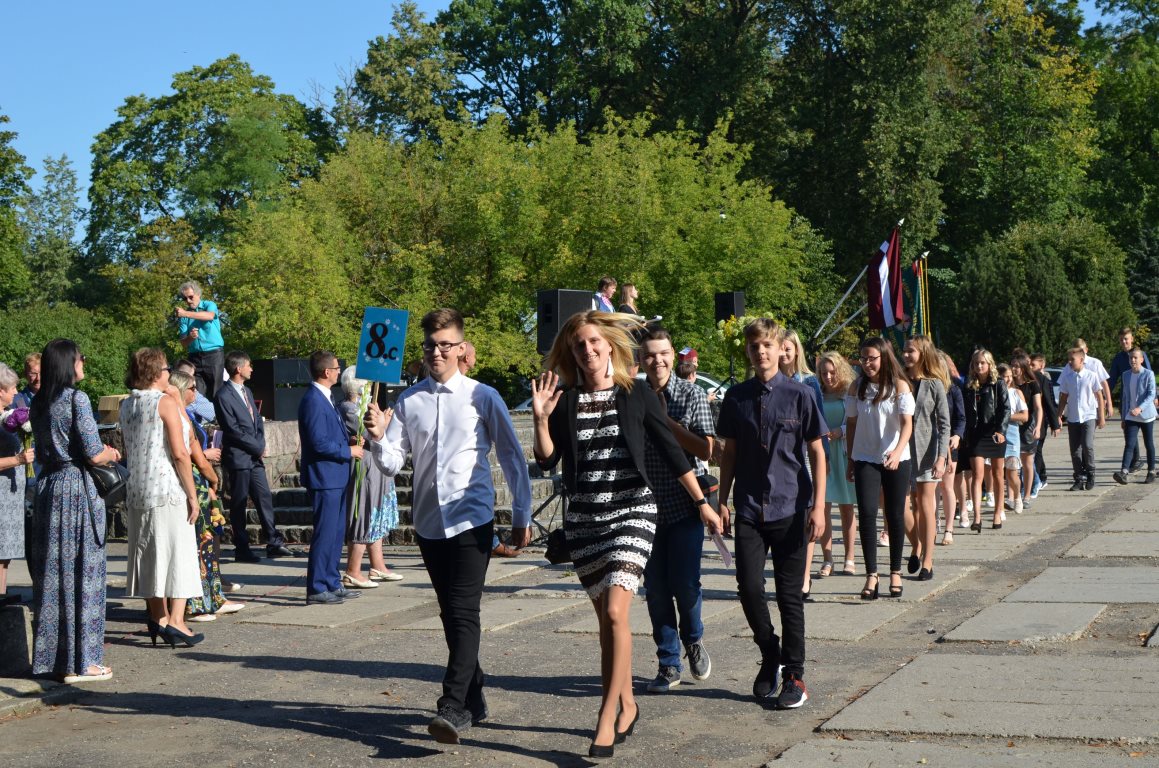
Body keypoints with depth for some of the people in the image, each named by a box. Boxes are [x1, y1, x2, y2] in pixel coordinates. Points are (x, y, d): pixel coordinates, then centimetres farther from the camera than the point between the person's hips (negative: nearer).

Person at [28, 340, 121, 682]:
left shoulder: (39, 404, 11)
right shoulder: (76, 399, -12)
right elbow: (94, 454, -14)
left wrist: (100, 452, 19)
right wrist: (112, 454, 8)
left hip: (47, 487, 7)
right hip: (76, 488, -7)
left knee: (51, 571, 12)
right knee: (81, 571, -2)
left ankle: (50, 656, 18)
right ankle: (80, 661, 1)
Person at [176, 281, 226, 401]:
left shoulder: (209, 305, 1)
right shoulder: (183, 317, 9)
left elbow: (210, 316, -24)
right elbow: (184, 343, 4)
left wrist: (186, 314, -36)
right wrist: (190, 337, -20)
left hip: (214, 354, -3)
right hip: (195, 357, 3)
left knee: (215, 392, -3)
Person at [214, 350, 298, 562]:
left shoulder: (247, 391, 15)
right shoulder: (224, 396, -13)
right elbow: (233, 430, -17)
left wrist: (261, 445, 2)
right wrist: (257, 448, -11)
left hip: (255, 457, 8)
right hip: (238, 457, -8)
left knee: (265, 498, 8)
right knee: (239, 504, 1)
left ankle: (274, 543, 13)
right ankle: (242, 549, 7)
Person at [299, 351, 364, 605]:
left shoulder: (324, 398, 15)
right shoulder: (313, 401, -17)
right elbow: (319, 443, -22)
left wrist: (349, 440, 8)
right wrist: (348, 451, -13)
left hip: (335, 477, 10)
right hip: (324, 477, -10)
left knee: (336, 533, 15)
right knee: (325, 534, -6)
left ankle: (332, 584, 22)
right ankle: (316, 590, -1)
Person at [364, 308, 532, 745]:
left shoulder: (482, 398, -4)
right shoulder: (408, 401, 4)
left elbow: (512, 458, 1)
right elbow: (392, 465, 0)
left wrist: (521, 517, 3)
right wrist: (378, 438, -21)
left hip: (471, 520, -4)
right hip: (428, 522, 4)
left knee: (463, 612, -13)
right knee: (451, 613, 13)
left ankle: (454, 708, -17)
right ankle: (473, 697, 27)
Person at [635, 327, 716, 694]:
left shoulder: (691, 395, -2)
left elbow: (705, 449, -9)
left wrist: (666, 420, -16)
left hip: (685, 505, -2)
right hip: (647, 505, 2)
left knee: (685, 582, -7)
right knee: (656, 588, 3)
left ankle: (693, 639, 23)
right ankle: (669, 664, 16)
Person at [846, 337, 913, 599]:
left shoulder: (899, 386, -5)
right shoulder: (857, 387, 4)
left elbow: (907, 423, -13)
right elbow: (851, 424, 9)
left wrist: (898, 452, -30)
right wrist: (851, 460, 9)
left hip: (896, 460, -1)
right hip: (865, 459, 2)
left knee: (895, 515, 6)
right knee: (866, 513, -11)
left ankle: (895, 572, 18)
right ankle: (871, 575, -8)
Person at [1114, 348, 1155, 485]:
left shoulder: (1148, 374, -7)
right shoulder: (1126, 375, 8)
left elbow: (1151, 395, -14)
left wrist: (1140, 408, -29)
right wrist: (1124, 418, 14)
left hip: (1146, 416, -3)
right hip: (1131, 417, 3)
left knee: (1149, 444, 8)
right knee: (1129, 444, -8)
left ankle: (1151, 472, 20)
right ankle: (1123, 472, -20)